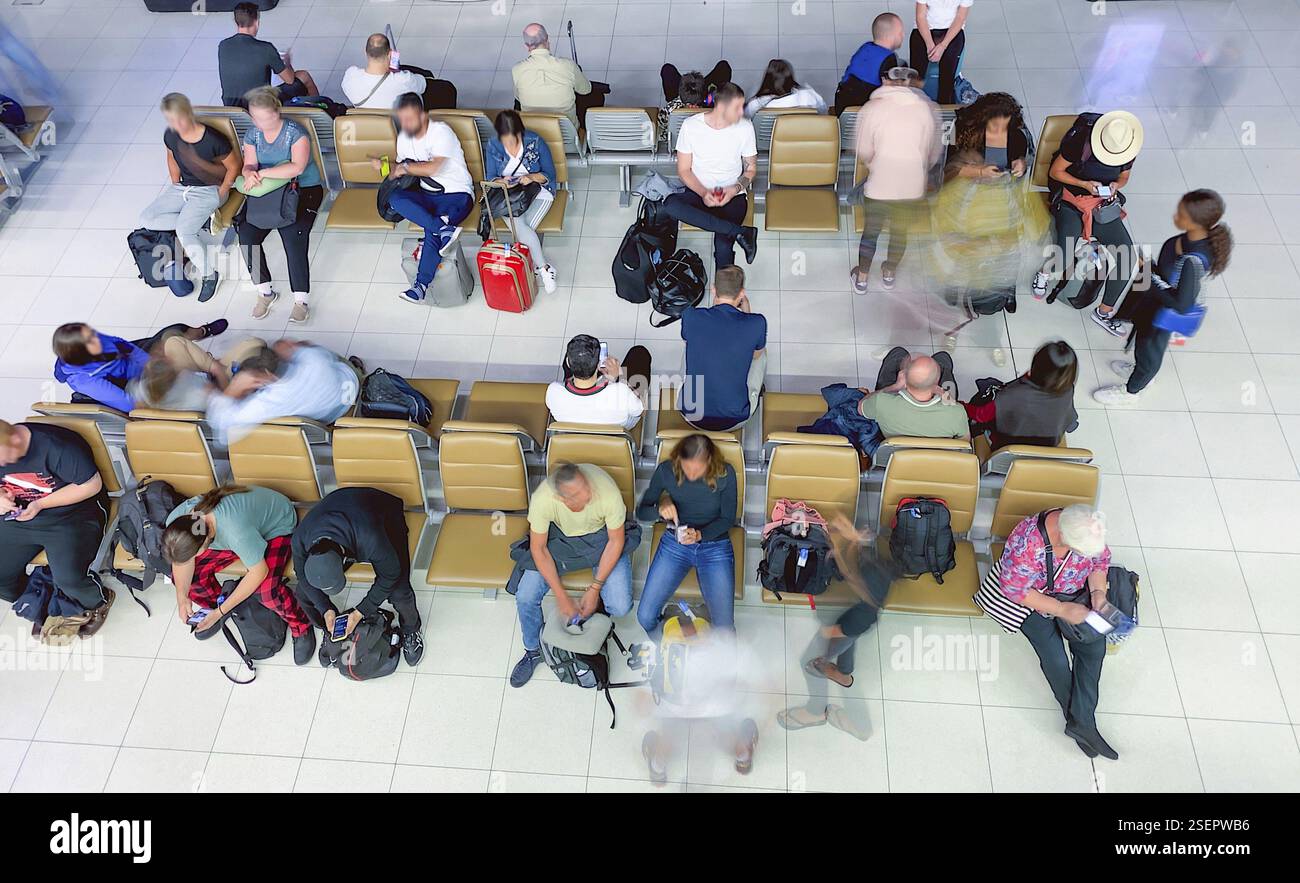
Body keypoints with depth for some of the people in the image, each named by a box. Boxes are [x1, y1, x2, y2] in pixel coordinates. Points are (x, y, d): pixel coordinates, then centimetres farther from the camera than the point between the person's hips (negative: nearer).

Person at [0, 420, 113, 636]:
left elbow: (92, 484, -18)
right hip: (19, 517, 7)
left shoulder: (57, 446, -24)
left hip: (71, 516, -6)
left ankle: (99, 601, 8)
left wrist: (41, 504, -22)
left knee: (68, 579, -26)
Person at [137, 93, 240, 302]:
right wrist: (176, 187, 12)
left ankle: (208, 274, -9)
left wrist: (220, 195, -8)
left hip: (209, 190, -7)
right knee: (146, 219, -7)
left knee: (184, 232, -27)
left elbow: (234, 167, -11)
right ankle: (200, 219, -5)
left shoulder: (213, 139, -22)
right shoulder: (171, 136, -5)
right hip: (182, 188, 7)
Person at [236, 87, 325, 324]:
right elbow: (249, 165, 3)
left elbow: (297, 167, -25)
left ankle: (300, 300, -19)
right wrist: (251, 174, -23)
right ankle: (264, 292, -2)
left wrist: (262, 173, -27)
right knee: (246, 235, -18)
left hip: (304, 190, -5)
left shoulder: (295, 132, -12)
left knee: (293, 236, -29)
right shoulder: (253, 133, 7)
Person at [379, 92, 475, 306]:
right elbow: (400, 170, 17)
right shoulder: (403, 137, 9)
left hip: (457, 194, -6)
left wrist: (406, 167, -10)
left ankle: (422, 284, -26)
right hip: (428, 194, 6)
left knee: (432, 230, -33)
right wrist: (384, 168, -4)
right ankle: (444, 228, -33)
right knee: (394, 199, -25)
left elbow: (433, 168, -24)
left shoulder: (440, 132, -13)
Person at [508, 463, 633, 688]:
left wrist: (594, 590, -19)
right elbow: (538, 548, -19)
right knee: (525, 597, -12)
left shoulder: (608, 493, -37)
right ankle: (534, 650, 18)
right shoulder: (542, 499, -35)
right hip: (559, 534, 1)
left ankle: (598, 604, 22)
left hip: (601, 534, -1)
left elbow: (616, 541, -19)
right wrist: (561, 597, -21)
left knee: (620, 606, -16)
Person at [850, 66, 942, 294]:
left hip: (879, 185, -2)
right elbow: (935, 151, 4)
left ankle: (861, 279, 28)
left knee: (870, 232, 17)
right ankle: (889, 274, 39)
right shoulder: (929, 109, -2)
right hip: (914, 187, 2)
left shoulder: (870, 109, -7)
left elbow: (864, 153, -3)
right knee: (900, 232, 21)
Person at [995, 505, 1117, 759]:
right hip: (1030, 598, -4)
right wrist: (1061, 609, -28)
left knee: (1095, 646, -14)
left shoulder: (1088, 531, -21)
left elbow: (1100, 560, 0)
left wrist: (1097, 590, -18)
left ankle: (1081, 721, -8)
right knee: (1055, 659, -18)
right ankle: (1080, 721, 0)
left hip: (1074, 595, 5)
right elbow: (1014, 590, -28)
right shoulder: (1027, 542, -38)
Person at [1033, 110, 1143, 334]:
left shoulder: (1128, 147, -5)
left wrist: (1115, 186, -11)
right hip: (1071, 200, -4)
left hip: (1103, 203, 4)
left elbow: (1123, 177, 13)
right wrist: (1085, 184, -21)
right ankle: (1045, 272, 13)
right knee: (1065, 259, -27)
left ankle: (1104, 311, 4)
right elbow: (1055, 172, -8)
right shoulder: (1080, 140, -20)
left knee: (1126, 256, -12)